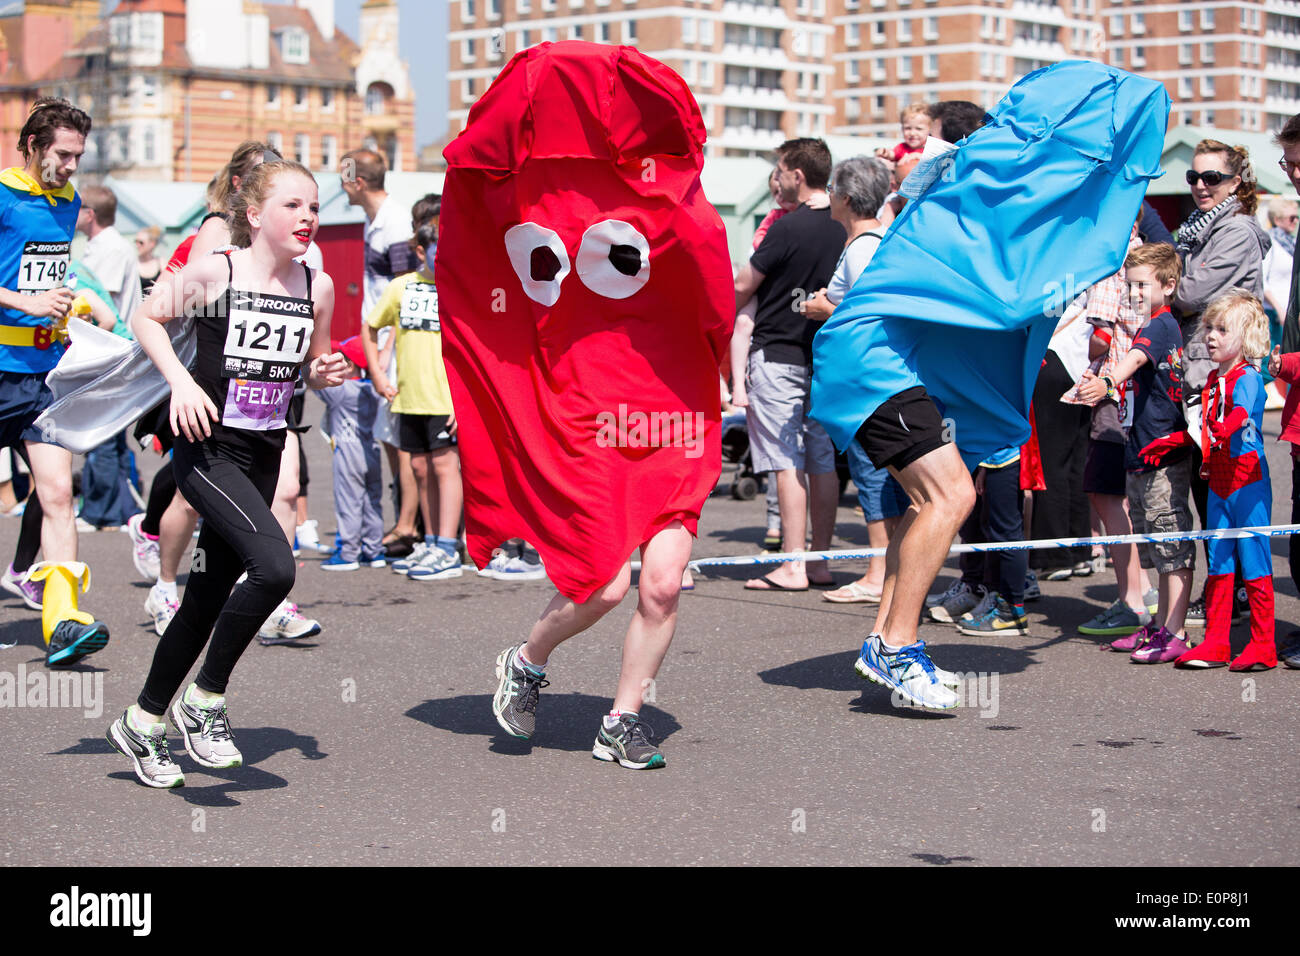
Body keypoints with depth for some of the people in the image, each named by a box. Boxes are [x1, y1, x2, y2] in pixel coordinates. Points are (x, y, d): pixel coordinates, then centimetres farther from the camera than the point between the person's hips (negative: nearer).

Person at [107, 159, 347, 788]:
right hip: (208, 447, -6)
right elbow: (148, 319, 3)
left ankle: (143, 721, 29)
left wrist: (324, 374, -6)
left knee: (210, 594, 12)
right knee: (273, 566, -24)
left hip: (265, 452, 6)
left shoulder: (318, 287, 4)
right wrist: (181, 380, -11)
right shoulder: (213, 270, -9)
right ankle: (205, 699, -6)